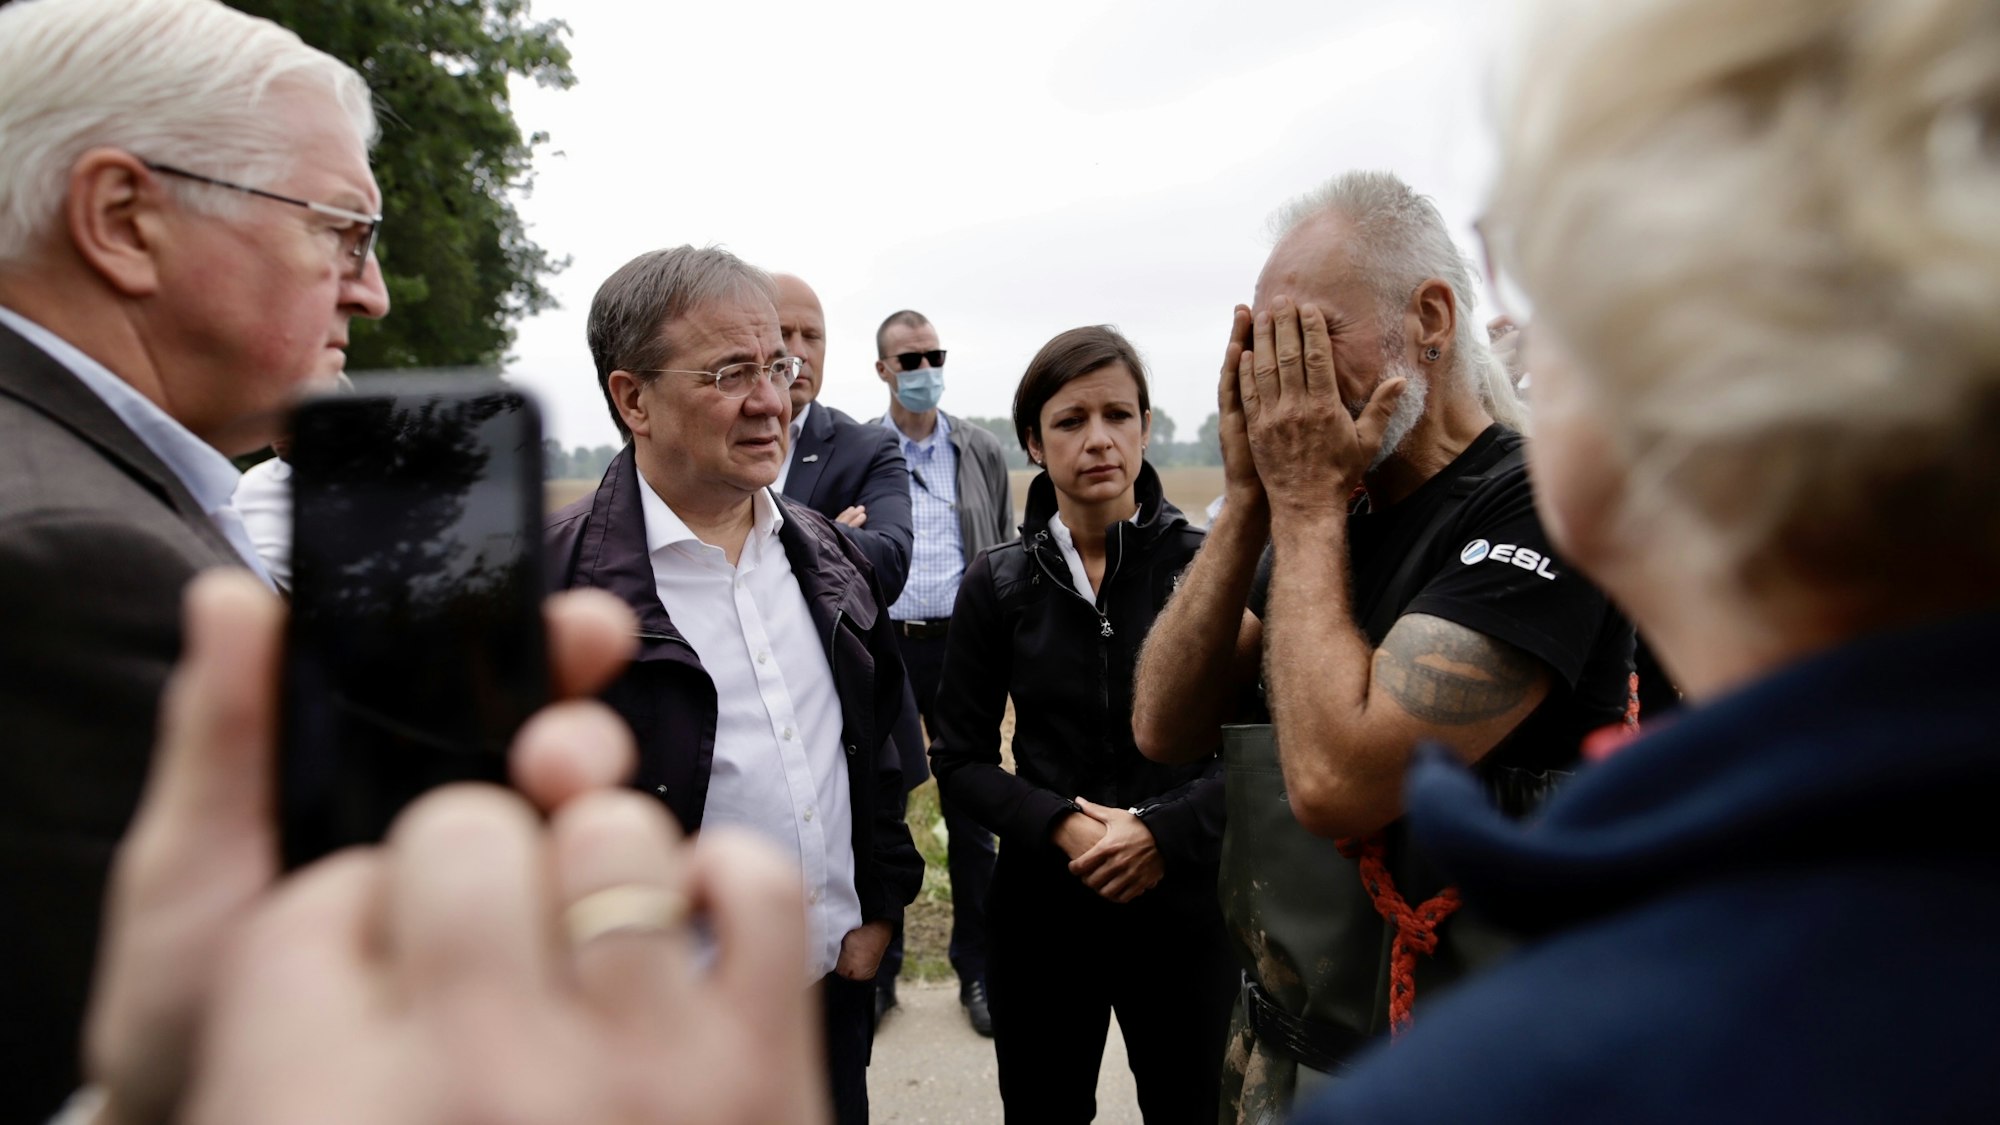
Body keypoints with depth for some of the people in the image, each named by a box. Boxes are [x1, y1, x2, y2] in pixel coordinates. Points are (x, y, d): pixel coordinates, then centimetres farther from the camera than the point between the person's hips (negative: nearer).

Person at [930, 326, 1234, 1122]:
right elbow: (960, 758, 0)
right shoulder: (998, 581, -2)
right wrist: (1058, 824, -15)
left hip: (1183, 899, -1)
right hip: (1043, 906, 1)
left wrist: (1167, 829, -18)